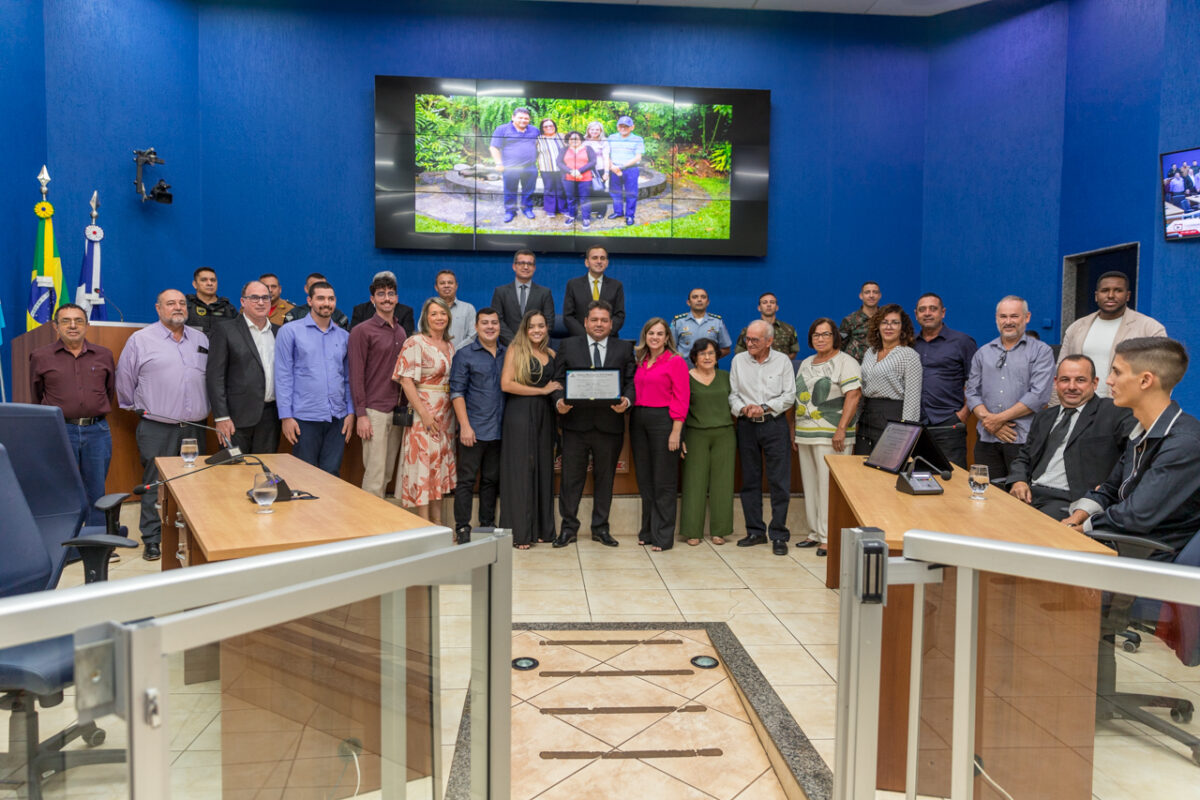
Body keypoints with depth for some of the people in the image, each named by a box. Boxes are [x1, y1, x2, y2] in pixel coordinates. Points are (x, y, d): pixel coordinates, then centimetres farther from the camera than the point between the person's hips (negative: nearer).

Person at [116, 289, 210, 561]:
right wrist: (137, 408, 9)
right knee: (154, 485, 1)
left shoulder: (201, 339, 11)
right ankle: (152, 540, 11)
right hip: (157, 429, -3)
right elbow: (124, 380, 5)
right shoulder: (140, 340, -1)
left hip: (195, 427, 4)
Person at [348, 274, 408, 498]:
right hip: (374, 412, -6)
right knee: (375, 476, -6)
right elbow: (356, 375, -8)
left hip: (397, 411, 6)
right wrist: (361, 414, -13)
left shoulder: (401, 332, 15)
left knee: (388, 474, 10)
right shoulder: (362, 331, -4)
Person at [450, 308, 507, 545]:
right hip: (474, 430, -4)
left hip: (498, 430, 4)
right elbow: (457, 392, -5)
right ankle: (462, 528, 8)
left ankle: (487, 525, 22)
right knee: (466, 479, 0)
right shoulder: (464, 354, -1)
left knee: (492, 480, 12)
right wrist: (465, 425, -12)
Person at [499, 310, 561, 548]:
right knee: (521, 469, -2)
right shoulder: (515, 350, -2)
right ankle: (520, 532, 5)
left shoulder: (551, 355, 14)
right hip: (520, 414, -5)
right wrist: (542, 390, -11)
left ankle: (541, 529, 16)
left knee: (543, 469, 7)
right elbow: (506, 384, -12)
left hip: (544, 415, 5)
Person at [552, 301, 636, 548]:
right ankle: (569, 527, 16)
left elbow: (631, 381, 4)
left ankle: (601, 528, 21)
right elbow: (558, 380, 5)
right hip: (576, 423, 0)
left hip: (609, 424, 1)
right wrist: (559, 401, -14)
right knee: (571, 477, 4)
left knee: (605, 478, 10)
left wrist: (626, 400, -16)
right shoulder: (569, 346, 8)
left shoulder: (624, 349, 9)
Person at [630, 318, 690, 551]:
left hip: (663, 420, -6)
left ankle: (663, 536, 7)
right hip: (639, 420, 6)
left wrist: (676, 432, -14)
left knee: (664, 481, 0)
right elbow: (635, 392, 15)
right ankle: (648, 530, 22)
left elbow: (681, 399, -9)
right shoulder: (640, 362, 13)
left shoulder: (676, 362, -4)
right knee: (644, 479, 11)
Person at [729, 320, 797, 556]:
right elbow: (732, 393, 6)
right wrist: (743, 409, -12)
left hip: (774, 424, -2)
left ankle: (779, 535, 3)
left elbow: (789, 395, -2)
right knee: (750, 480, 7)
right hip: (746, 426, 2)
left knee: (779, 481, -4)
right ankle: (755, 531, 17)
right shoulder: (738, 361, 7)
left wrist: (765, 408, -13)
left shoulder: (782, 361, 2)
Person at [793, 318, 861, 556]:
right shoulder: (806, 364, 18)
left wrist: (842, 429, -22)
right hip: (805, 435, 7)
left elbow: (853, 395, -14)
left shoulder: (845, 362, -5)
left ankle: (829, 537, 0)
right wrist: (794, 433, 16)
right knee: (810, 485, 11)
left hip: (830, 437, -7)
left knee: (830, 487, -6)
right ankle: (815, 533, 20)